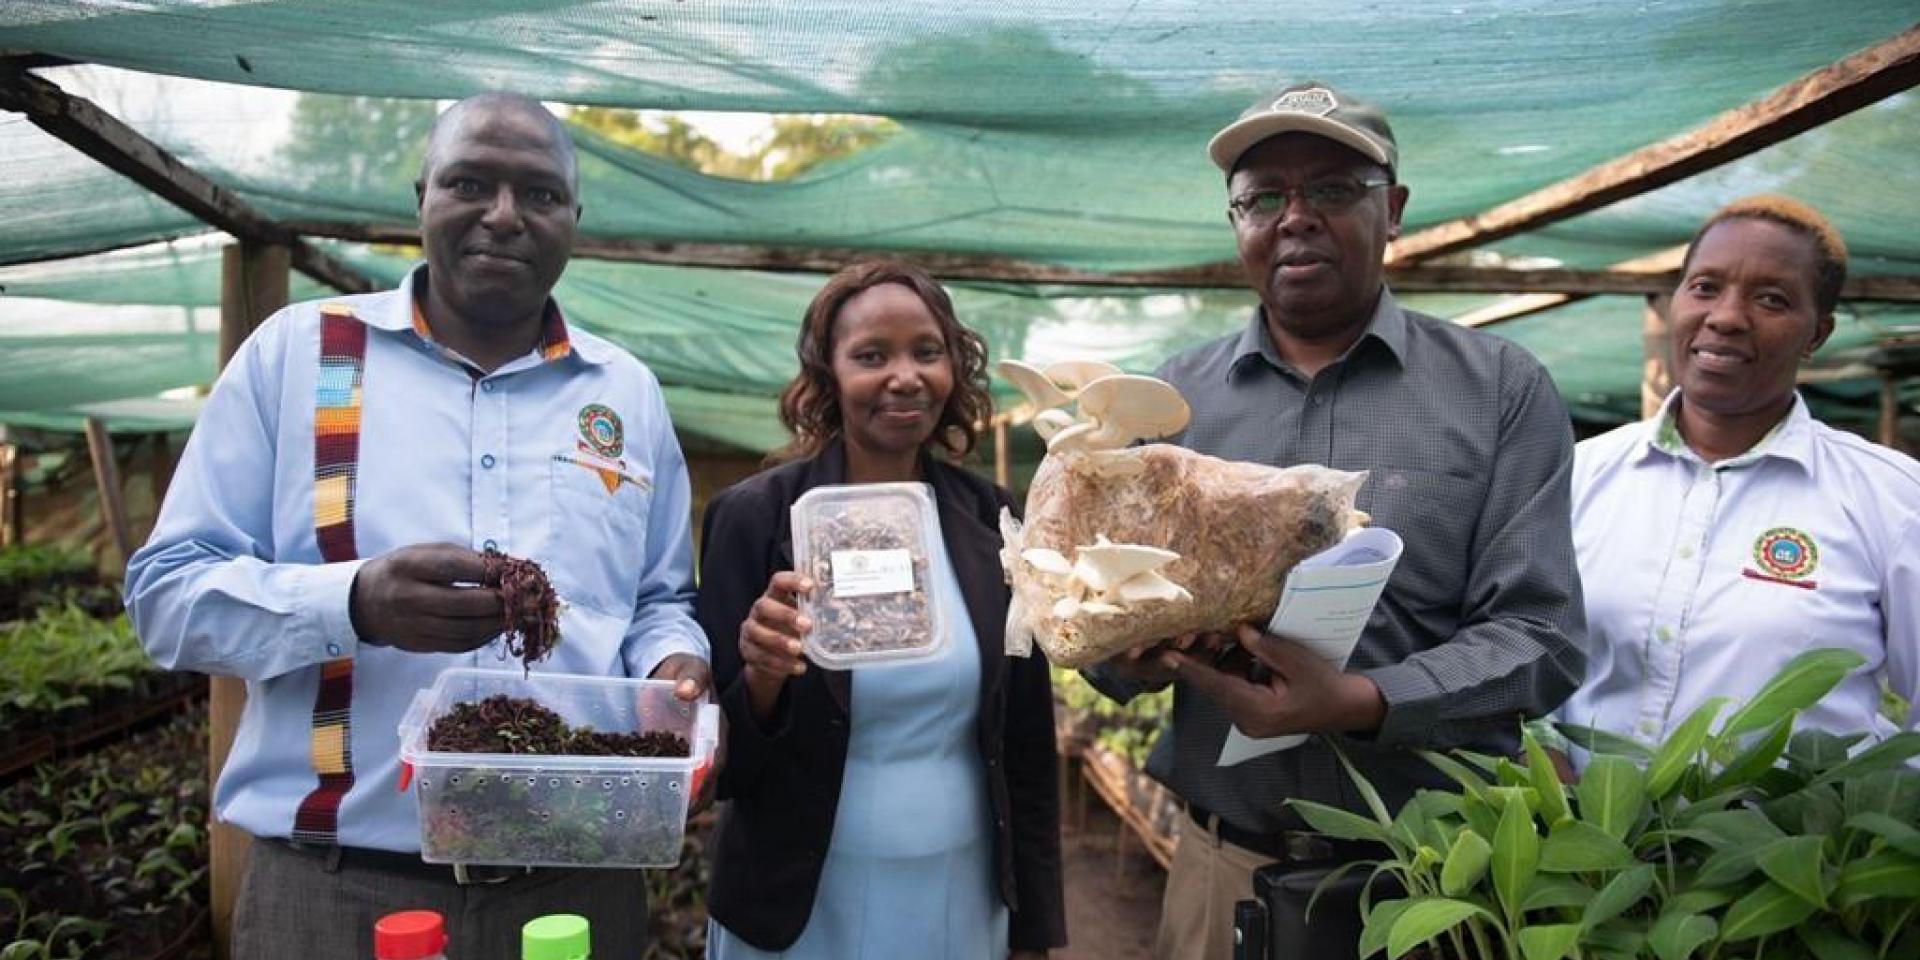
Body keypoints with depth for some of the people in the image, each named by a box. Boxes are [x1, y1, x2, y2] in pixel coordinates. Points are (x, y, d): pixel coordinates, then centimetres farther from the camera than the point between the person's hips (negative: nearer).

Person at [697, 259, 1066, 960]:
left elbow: (1025, 738, 2)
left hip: (966, 901, 3)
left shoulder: (990, 519, -3)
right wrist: (764, 678, -28)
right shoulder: (754, 516, -13)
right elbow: (727, 759, -8)